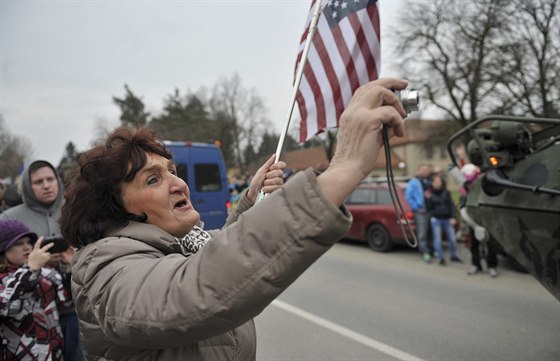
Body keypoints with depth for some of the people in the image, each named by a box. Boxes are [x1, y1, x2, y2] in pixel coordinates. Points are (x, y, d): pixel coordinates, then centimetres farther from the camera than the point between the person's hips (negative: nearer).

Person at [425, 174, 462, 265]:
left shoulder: (446, 192, 9)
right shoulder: (430, 194, 4)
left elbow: (451, 205, 8)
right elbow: (429, 208, -1)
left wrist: (452, 217, -1)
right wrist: (428, 199, -16)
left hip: (447, 219, 2)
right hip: (436, 219, -2)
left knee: (452, 238, 3)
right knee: (437, 240, -3)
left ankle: (454, 256, 22)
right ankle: (441, 258, 8)